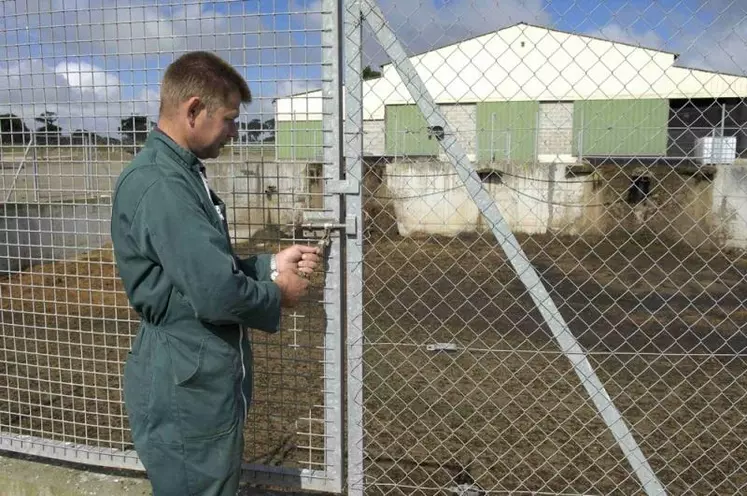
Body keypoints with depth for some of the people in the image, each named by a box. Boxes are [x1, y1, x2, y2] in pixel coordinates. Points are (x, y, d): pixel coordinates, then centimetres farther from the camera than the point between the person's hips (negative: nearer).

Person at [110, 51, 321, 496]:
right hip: (185, 389, -10)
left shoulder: (182, 173, 9)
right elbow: (216, 292, -31)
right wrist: (277, 296, -12)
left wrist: (271, 265, 2)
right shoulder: (158, 184, -25)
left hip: (207, 380, 10)